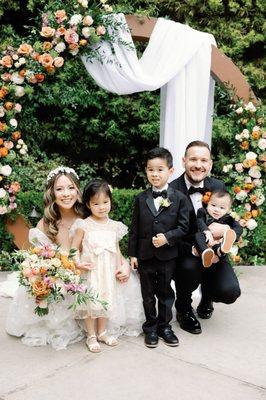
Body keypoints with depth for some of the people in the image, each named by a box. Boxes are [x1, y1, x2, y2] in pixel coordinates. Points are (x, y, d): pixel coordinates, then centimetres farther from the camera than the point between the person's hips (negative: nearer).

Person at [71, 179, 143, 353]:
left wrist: (120, 267, 0)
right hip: (90, 270, -4)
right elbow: (75, 248, -7)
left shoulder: (114, 226, 2)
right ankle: (91, 336, 18)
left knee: (106, 301, 14)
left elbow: (116, 249, 9)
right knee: (90, 302, 3)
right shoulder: (84, 225, -10)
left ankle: (102, 332, 31)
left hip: (108, 270, 4)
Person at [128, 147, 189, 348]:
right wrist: (132, 254, 1)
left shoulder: (179, 198, -5)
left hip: (168, 256, -1)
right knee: (148, 294, 12)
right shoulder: (141, 199, 1)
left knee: (166, 292, 12)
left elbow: (183, 227, -4)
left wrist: (167, 237, -19)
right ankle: (150, 328, 28)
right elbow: (134, 229, 3)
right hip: (145, 255, 2)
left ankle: (164, 326, 29)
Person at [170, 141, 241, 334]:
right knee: (189, 267, -35)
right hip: (184, 254, -3)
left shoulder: (219, 187, -2)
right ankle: (184, 309, 1)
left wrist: (225, 230, -20)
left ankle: (206, 297, 23)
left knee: (230, 292, -18)